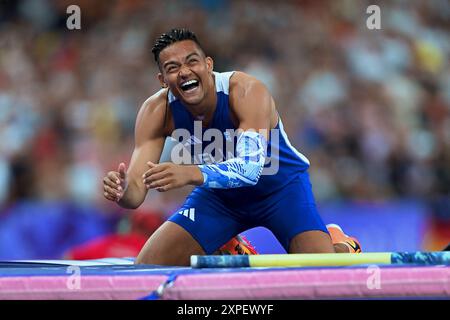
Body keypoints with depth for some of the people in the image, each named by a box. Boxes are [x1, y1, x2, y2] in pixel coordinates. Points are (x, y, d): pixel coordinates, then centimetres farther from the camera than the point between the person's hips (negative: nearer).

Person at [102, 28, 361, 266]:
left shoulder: (247, 91, -33)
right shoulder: (157, 111, -22)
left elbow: (251, 167, -47)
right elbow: (137, 188, -25)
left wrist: (192, 174, -65)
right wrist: (122, 191, -51)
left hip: (281, 187, -4)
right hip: (219, 192, 4)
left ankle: (342, 246, 16)